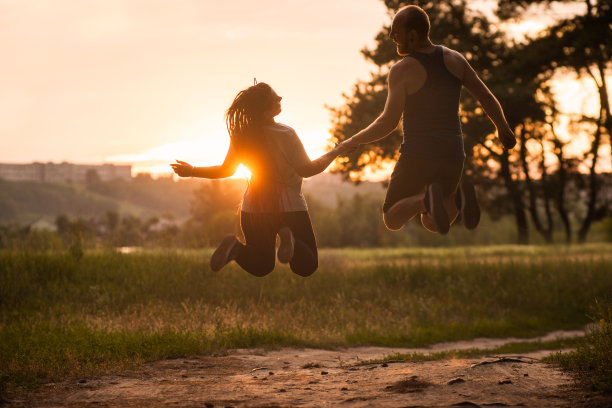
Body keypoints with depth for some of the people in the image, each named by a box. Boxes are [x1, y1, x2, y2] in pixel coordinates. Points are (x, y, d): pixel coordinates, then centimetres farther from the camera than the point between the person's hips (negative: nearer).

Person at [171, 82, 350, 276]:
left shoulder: (240, 135, -4)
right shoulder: (286, 135, -17)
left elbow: (226, 170, 6)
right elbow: (307, 170, -11)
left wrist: (192, 171, 22)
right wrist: (335, 152, 3)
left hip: (253, 209, 4)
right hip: (289, 206, -4)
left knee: (261, 267, 18)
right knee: (307, 267, 6)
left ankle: (236, 248, -13)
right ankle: (289, 239, -25)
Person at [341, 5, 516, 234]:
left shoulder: (402, 70, -12)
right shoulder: (454, 59, 3)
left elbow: (388, 122, -16)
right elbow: (487, 98, 6)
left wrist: (354, 141, -1)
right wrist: (503, 128, 23)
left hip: (417, 157, -5)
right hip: (451, 157, 5)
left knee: (392, 221, 11)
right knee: (432, 225, 20)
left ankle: (427, 200, -22)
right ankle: (457, 196, -15)